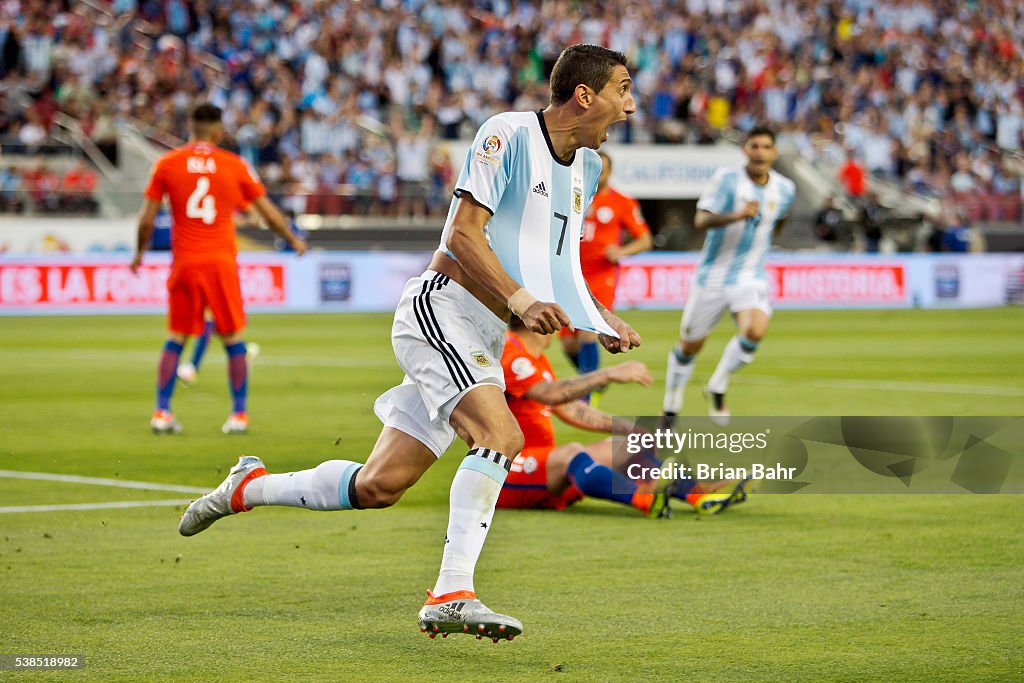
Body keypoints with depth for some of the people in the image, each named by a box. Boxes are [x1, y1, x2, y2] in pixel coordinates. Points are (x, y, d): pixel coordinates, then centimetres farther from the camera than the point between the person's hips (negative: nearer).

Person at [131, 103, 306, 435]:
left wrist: (139, 253, 18)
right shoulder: (234, 165, 1)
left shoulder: (167, 163, 1)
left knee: (175, 339, 11)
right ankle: (239, 414, 8)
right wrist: (294, 241, 23)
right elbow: (268, 212, 8)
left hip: (184, 261, 1)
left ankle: (161, 412, 7)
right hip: (221, 259, -1)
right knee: (233, 339, 8)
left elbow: (146, 219, 1)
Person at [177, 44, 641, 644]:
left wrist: (602, 320, 12)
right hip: (440, 308, -8)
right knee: (501, 436, -29)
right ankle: (451, 596, -30)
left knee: (378, 487, 4)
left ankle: (251, 487, 25)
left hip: (485, 340, 8)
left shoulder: (587, 166, 14)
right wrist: (520, 300, -25)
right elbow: (463, 233, -17)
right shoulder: (508, 134, -11)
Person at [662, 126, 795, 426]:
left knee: (755, 331, -25)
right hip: (713, 275, -2)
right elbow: (701, 220, -24)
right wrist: (736, 215, -39)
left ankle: (717, 388, -2)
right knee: (690, 345, 8)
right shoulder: (727, 178, -12)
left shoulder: (785, 189, 0)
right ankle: (671, 407, 31)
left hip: (751, 277, 2)